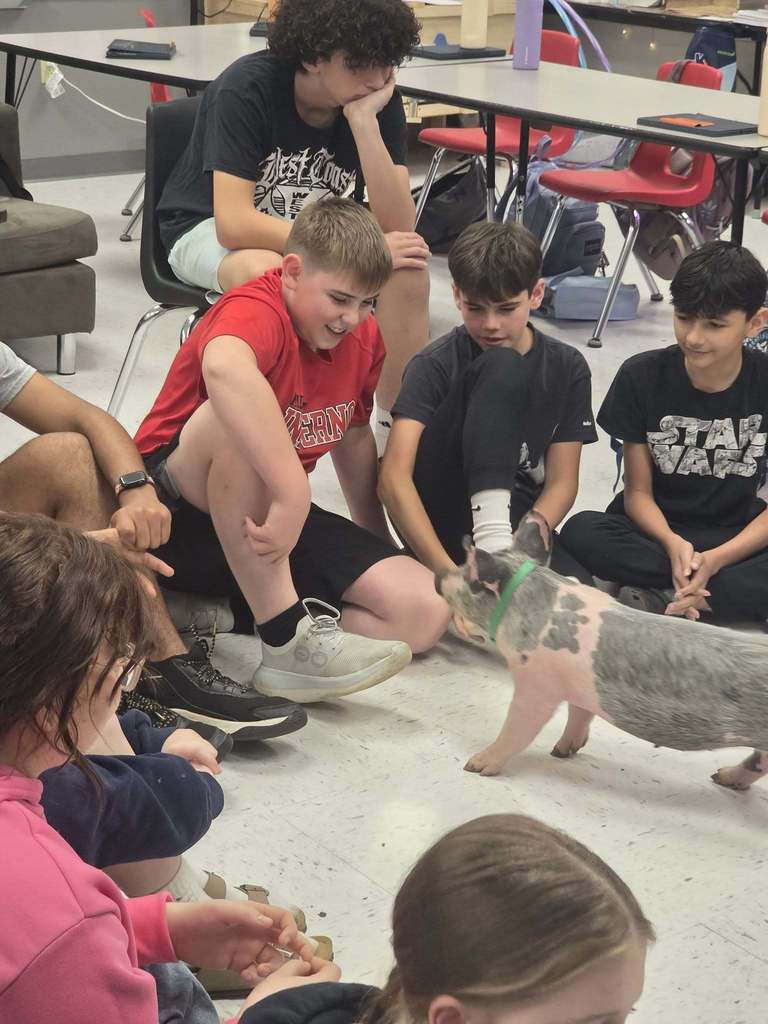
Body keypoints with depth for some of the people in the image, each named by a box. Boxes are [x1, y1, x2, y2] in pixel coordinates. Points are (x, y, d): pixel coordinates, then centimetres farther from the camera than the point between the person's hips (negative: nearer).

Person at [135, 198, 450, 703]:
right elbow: (223, 367, -49)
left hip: (275, 518, 7)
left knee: (427, 613, -11)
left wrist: (381, 545, 21)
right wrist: (292, 494, -51)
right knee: (237, 417, -40)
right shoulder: (254, 311, -22)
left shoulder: (363, 337, 3)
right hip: (175, 505, -7)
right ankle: (290, 644, -35)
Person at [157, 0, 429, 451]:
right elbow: (233, 223, -34)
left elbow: (398, 227, -23)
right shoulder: (248, 88, -26)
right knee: (266, 274, -40)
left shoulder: (381, 101, -14)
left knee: (409, 271, -25)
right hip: (208, 229, -4)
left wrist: (363, 121, -33)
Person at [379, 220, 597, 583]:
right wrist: (449, 573, -32)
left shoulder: (567, 368, 4)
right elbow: (393, 478, -19)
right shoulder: (435, 366, -7)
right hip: (440, 517, -2)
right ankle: (492, 543, -39)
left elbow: (562, 482, 2)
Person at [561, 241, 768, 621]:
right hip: (658, 529, 1)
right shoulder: (642, 376, -7)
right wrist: (672, 543, -26)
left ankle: (658, 598, -28)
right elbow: (638, 491, -4)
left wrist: (717, 559, -25)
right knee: (580, 532, -32)